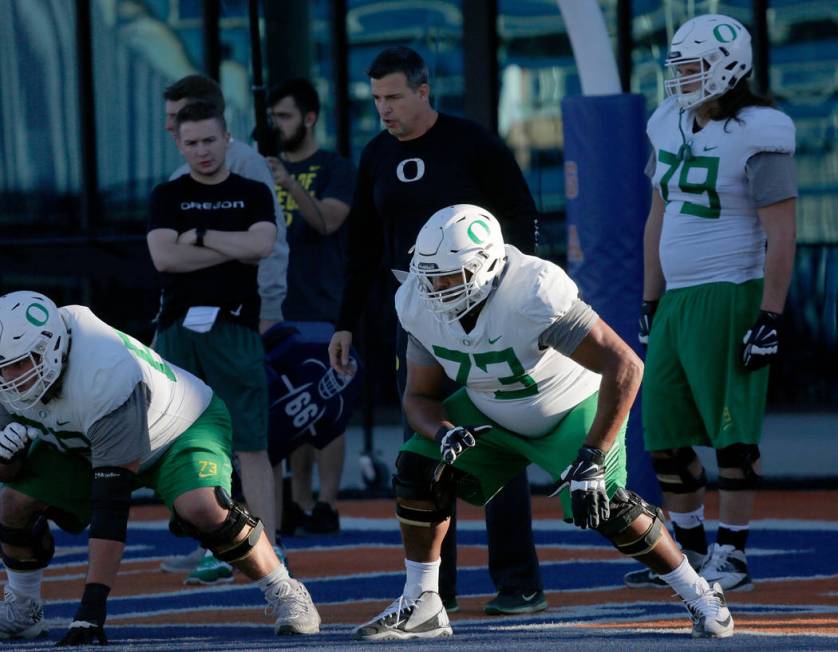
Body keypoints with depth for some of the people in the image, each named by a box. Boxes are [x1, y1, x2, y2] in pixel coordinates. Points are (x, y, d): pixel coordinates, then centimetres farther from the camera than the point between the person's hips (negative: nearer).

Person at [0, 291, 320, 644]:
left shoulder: (107, 378, -42)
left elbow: (110, 504, -42)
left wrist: (92, 605, -44)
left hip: (182, 427, -6)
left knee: (202, 509, -35)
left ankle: (283, 592, -12)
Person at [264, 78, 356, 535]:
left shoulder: (335, 170, -1)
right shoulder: (269, 169, 15)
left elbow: (327, 221, -18)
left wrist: (291, 185, -31)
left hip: (321, 310, -6)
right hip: (278, 310, 6)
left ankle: (327, 506, -5)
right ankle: (298, 507, 10)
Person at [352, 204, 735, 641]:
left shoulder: (534, 296, -39)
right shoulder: (420, 306, -19)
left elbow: (625, 366, -39)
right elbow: (420, 396, -6)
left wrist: (592, 458, -39)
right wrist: (445, 435, -31)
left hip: (573, 409, -6)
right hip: (489, 414, 6)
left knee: (604, 507, -22)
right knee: (418, 471, -11)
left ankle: (700, 596, -1)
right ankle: (420, 607, 3)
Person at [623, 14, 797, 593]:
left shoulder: (756, 138, -12)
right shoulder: (671, 128, 12)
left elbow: (781, 236, -13)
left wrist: (770, 318, -18)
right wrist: (651, 304, 18)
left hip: (729, 300, -8)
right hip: (676, 301, 8)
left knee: (732, 431, -4)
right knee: (663, 431, 10)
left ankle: (733, 556, 3)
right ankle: (690, 550, 22)